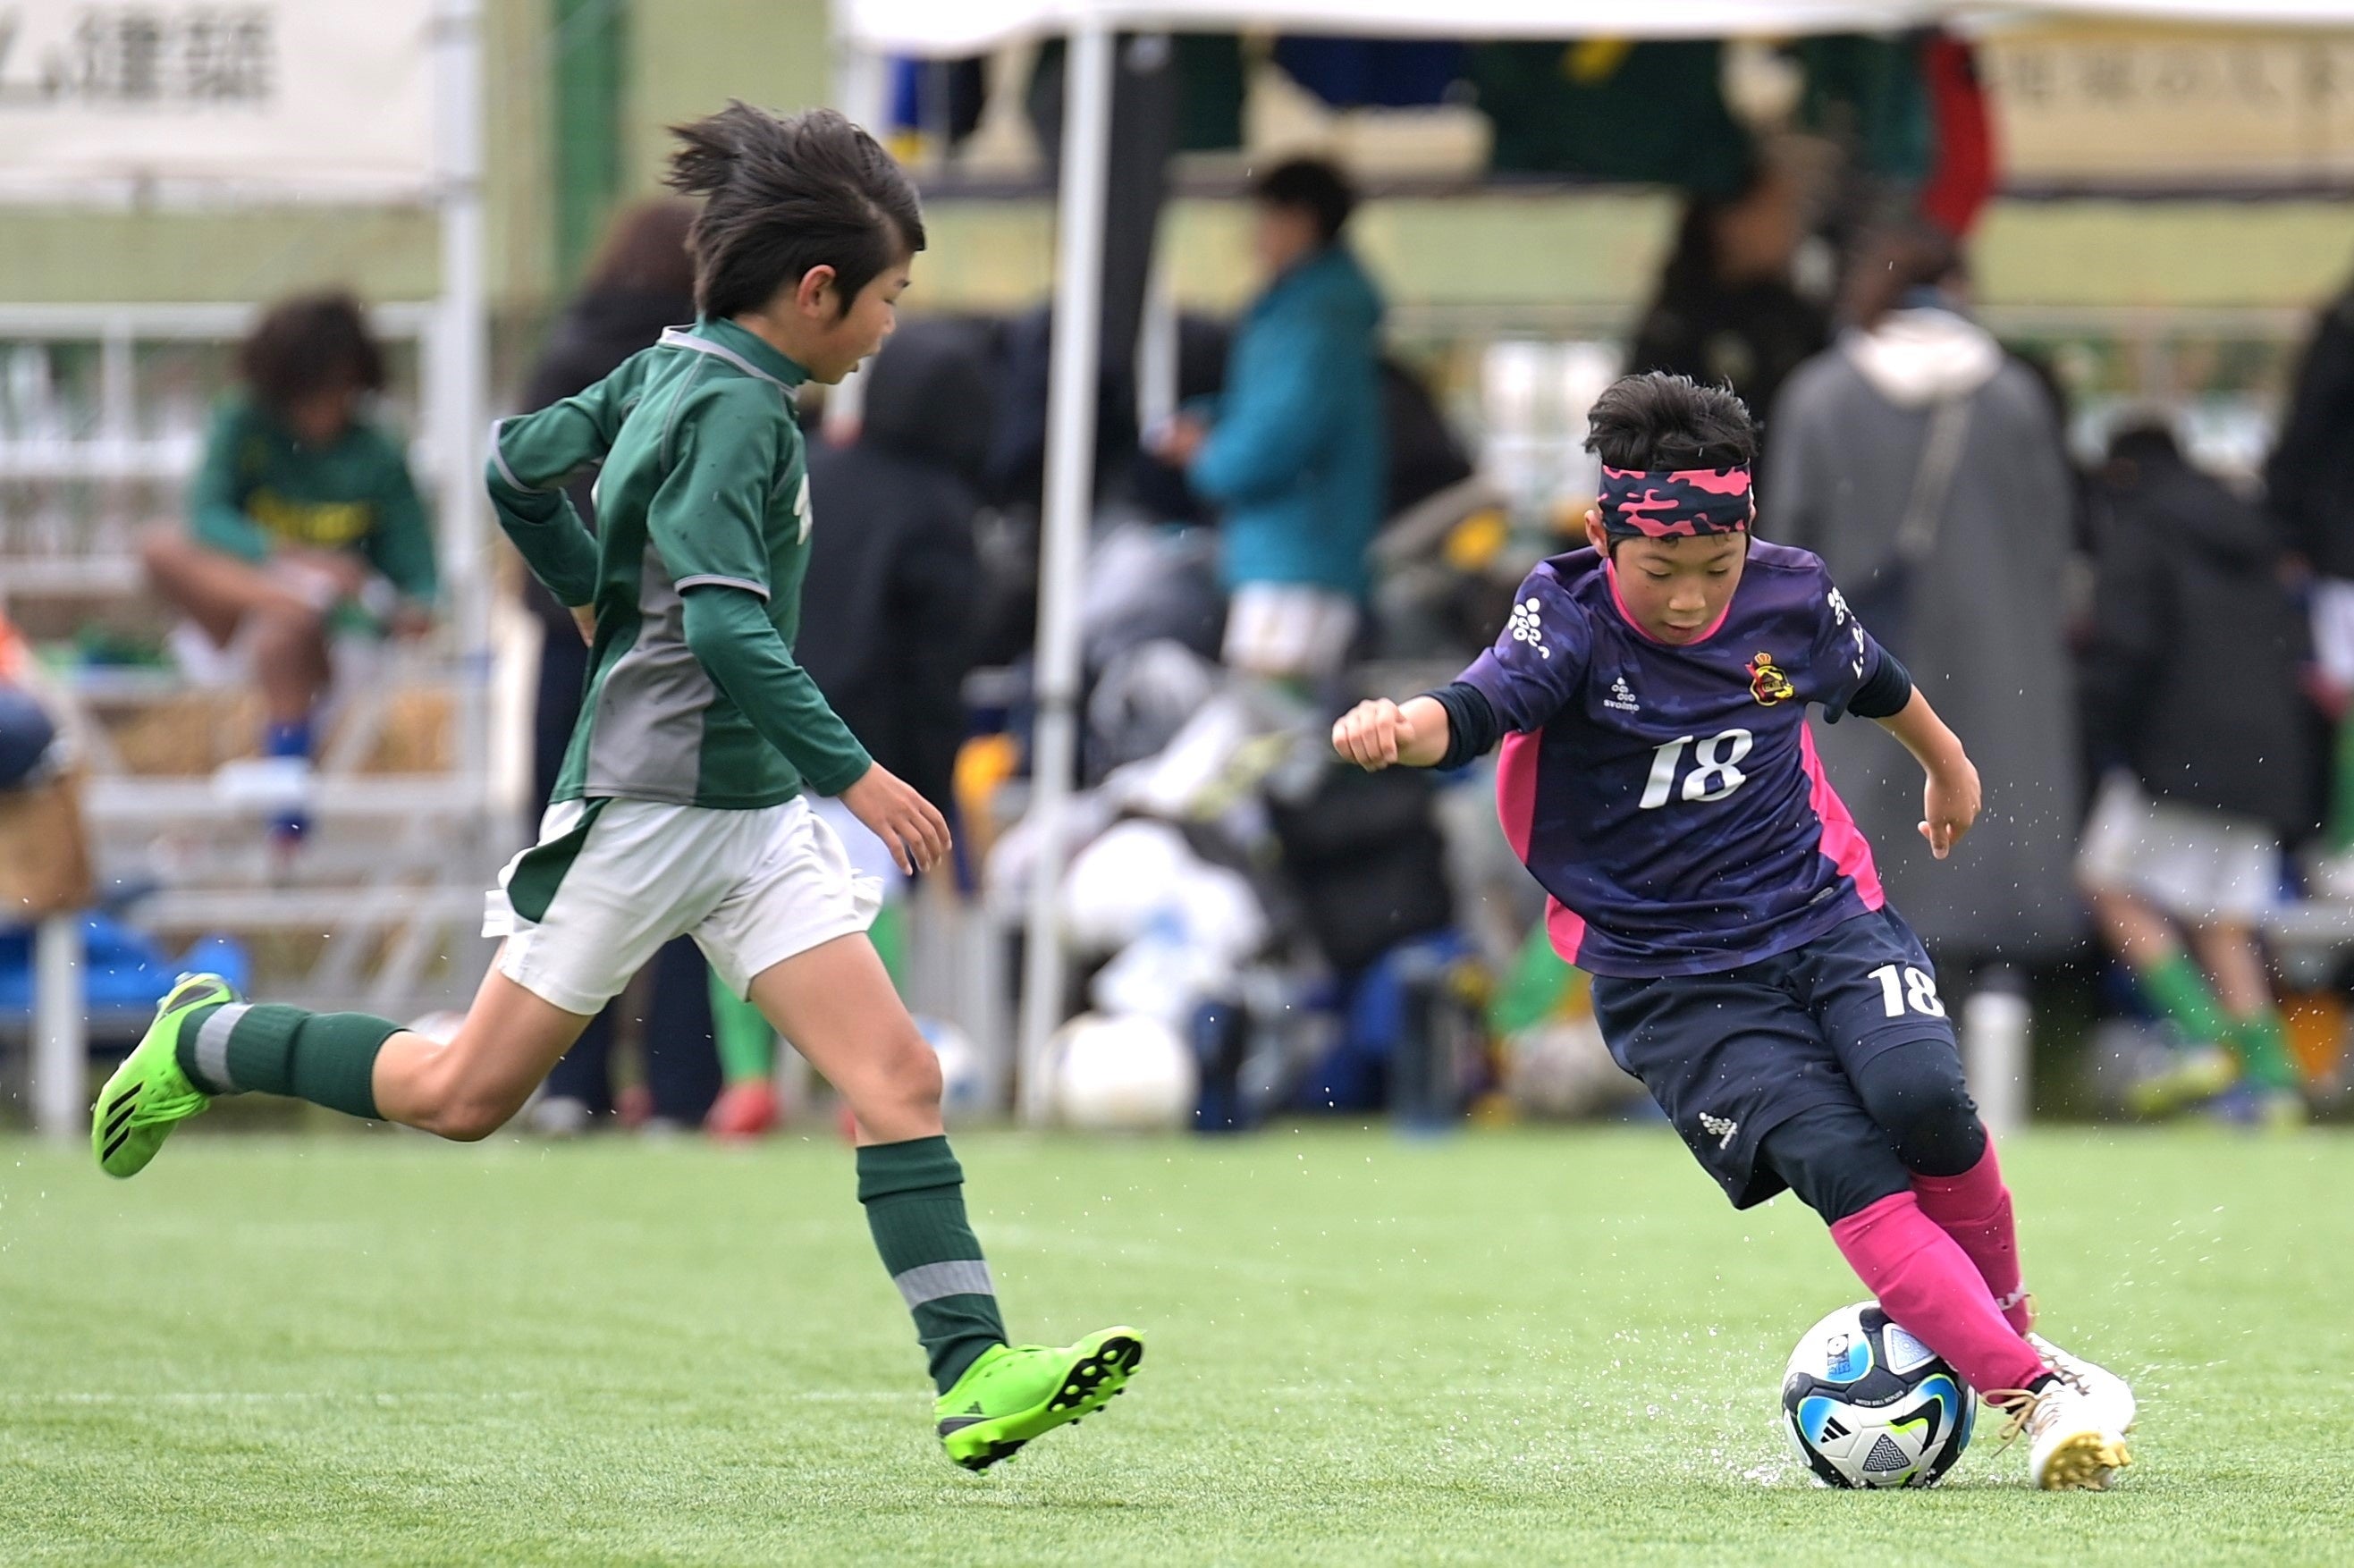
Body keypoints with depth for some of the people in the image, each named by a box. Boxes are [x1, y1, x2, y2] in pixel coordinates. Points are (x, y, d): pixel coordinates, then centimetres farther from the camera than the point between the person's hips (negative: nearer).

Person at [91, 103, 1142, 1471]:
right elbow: (728, 624, -28)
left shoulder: (675, 371, 9)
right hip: (649, 805, -9)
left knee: (899, 1075, -6)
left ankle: (976, 1377, -14)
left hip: (756, 817, 9)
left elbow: (519, 464, 21)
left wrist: (603, 605, 34)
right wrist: (852, 771, -28)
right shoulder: (731, 407, -18)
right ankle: (207, 1044, 25)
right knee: (466, 1094, 4)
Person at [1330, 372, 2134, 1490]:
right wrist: (1404, 726, -57)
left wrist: (1948, 764, 40)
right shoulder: (1572, 623, -14)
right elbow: (1483, 706, -34)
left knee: (1922, 1095, -25)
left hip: (1822, 913, 3)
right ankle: (2035, 1397, -20)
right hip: (1672, 977, -3)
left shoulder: (1791, 598, -2)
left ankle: (2006, 1319, 2)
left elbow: (1876, 683, 21)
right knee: (1840, 1165, -22)